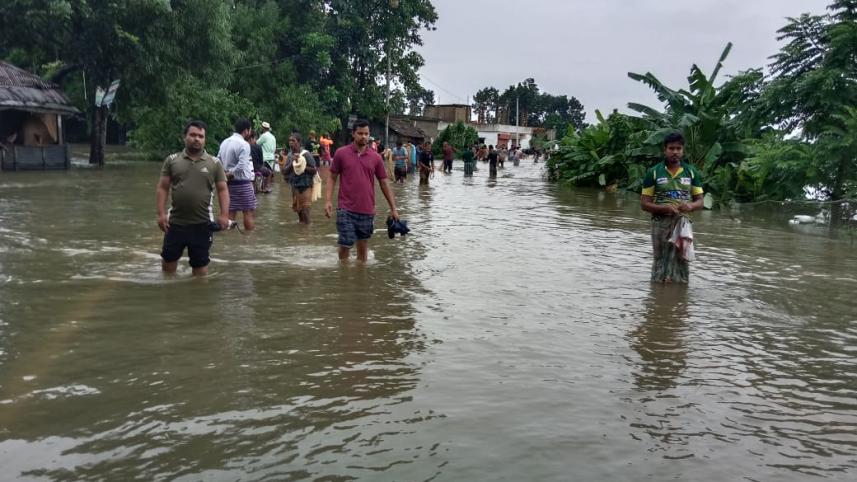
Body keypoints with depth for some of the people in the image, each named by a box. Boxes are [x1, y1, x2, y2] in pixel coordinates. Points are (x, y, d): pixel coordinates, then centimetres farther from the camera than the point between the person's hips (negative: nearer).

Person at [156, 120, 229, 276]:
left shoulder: (214, 163, 2)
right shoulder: (172, 160, 4)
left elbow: (222, 190, 1)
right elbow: (163, 188, 3)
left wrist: (224, 215, -11)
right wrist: (161, 213, -6)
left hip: (202, 223, -1)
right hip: (175, 221, 1)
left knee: (200, 262, 8)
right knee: (168, 258, 10)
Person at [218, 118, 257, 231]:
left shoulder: (225, 142, 10)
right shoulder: (244, 144, -14)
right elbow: (241, 166, -22)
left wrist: (225, 175, 5)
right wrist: (230, 174, -10)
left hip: (229, 183, 7)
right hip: (242, 183, -7)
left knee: (230, 213, 9)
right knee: (249, 212, 0)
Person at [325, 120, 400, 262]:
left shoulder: (375, 157, 4)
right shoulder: (341, 153, -1)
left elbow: (384, 183, 8)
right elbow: (332, 178, 4)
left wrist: (393, 208, 6)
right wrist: (328, 201, -9)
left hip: (367, 211, 2)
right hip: (346, 209, -2)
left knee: (363, 246, 11)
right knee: (345, 245, -3)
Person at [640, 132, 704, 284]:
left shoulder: (692, 172, 8)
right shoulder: (654, 172, 1)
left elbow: (700, 201, 11)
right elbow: (644, 203, 0)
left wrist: (690, 206, -13)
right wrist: (663, 208, -18)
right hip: (661, 224, -2)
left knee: (681, 264, 4)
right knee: (661, 265, 1)